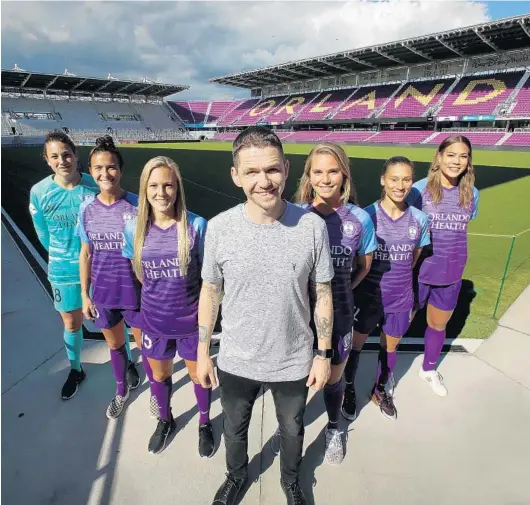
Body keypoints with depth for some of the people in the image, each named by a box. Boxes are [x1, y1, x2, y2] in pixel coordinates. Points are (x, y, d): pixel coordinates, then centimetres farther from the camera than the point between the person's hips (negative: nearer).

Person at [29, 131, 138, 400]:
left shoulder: (95, 186, -15)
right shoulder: (39, 192, -12)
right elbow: (44, 235, 3)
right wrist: (65, 258, 13)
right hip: (64, 271, 2)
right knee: (72, 323, 17)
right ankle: (75, 370, 42)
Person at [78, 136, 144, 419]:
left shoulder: (138, 205, -15)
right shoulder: (87, 207, -4)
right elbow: (86, 253, 5)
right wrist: (85, 294, 6)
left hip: (136, 292, -3)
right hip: (103, 293, 4)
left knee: (145, 346, 14)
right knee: (115, 345, 23)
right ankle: (122, 390, 49)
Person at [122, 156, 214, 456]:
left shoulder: (196, 225, -19)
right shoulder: (134, 228, -9)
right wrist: (160, 293, 8)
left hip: (191, 320, -3)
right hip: (154, 320, 3)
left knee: (198, 374, 17)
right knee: (159, 375, 24)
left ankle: (205, 424, 46)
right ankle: (165, 421, 53)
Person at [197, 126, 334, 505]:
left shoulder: (313, 226, -19)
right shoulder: (219, 228, -17)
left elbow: (322, 294, -7)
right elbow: (210, 293, -4)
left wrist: (324, 354, -3)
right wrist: (203, 352, 1)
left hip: (294, 362, 0)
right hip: (236, 361, 1)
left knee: (292, 429, 28)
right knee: (235, 428, 28)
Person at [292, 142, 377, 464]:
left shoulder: (360, 218, -8)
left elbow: (364, 265, 7)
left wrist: (341, 290, 2)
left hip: (338, 313, 1)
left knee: (334, 377, 19)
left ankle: (334, 429, 49)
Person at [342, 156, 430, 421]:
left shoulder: (419, 219, -7)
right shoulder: (368, 215, -17)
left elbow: (414, 257, 8)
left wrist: (397, 277, 4)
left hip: (400, 298, 3)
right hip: (368, 296, -3)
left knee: (390, 347, 21)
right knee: (357, 344, 15)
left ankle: (380, 391, 47)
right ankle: (349, 389, 41)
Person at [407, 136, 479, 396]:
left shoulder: (471, 193, -1)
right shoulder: (420, 189, -14)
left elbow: (462, 230, 11)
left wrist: (455, 261, 9)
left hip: (451, 274, 4)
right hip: (418, 271, -4)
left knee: (439, 324, 22)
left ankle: (429, 369, 48)